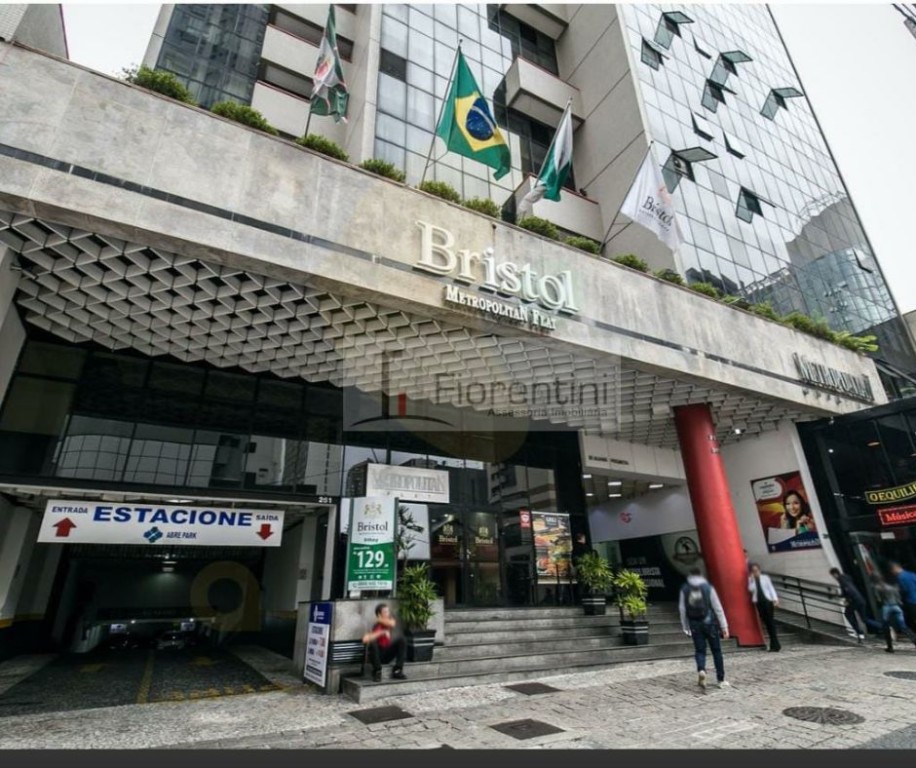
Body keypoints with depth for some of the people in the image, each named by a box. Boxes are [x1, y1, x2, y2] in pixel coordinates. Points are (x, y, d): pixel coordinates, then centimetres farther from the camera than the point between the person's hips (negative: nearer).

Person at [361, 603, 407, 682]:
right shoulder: (376, 627, -16)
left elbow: (392, 624, -26)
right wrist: (382, 632, -30)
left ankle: (397, 671, -16)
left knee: (402, 640, -18)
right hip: (378, 655, -4)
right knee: (372, 643, -34)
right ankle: (377, 672, -18)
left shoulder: (390, 620, 0)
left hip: (388, 654, 4)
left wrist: (380, 620, -16)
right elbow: (365, 639, -34)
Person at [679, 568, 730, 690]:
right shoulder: (708, 587, -3)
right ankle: (721, 679, 18)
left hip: (695, 624, 1)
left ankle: (701, 670, -18)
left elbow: (682, 610, 2)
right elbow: (718, 608, -6)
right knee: (716, 651, 13)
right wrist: (724, 626, -2)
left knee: (699, 651, 8)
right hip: (709, 622, -1)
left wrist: (686, 627, 11)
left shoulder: (684, 590, 2)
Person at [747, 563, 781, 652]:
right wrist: (752, 580, -10)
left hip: (767, 601, -2)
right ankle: (775, 644, 10)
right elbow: (750, 589, -2)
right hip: (758, 602, 2)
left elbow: (771, 588, 2)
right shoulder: (750, 579, 8)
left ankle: (775, 644, -2)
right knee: (765, 622, 2)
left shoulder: (765, 577, 5)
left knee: (770, 621, -6)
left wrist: (775, 599, -9)